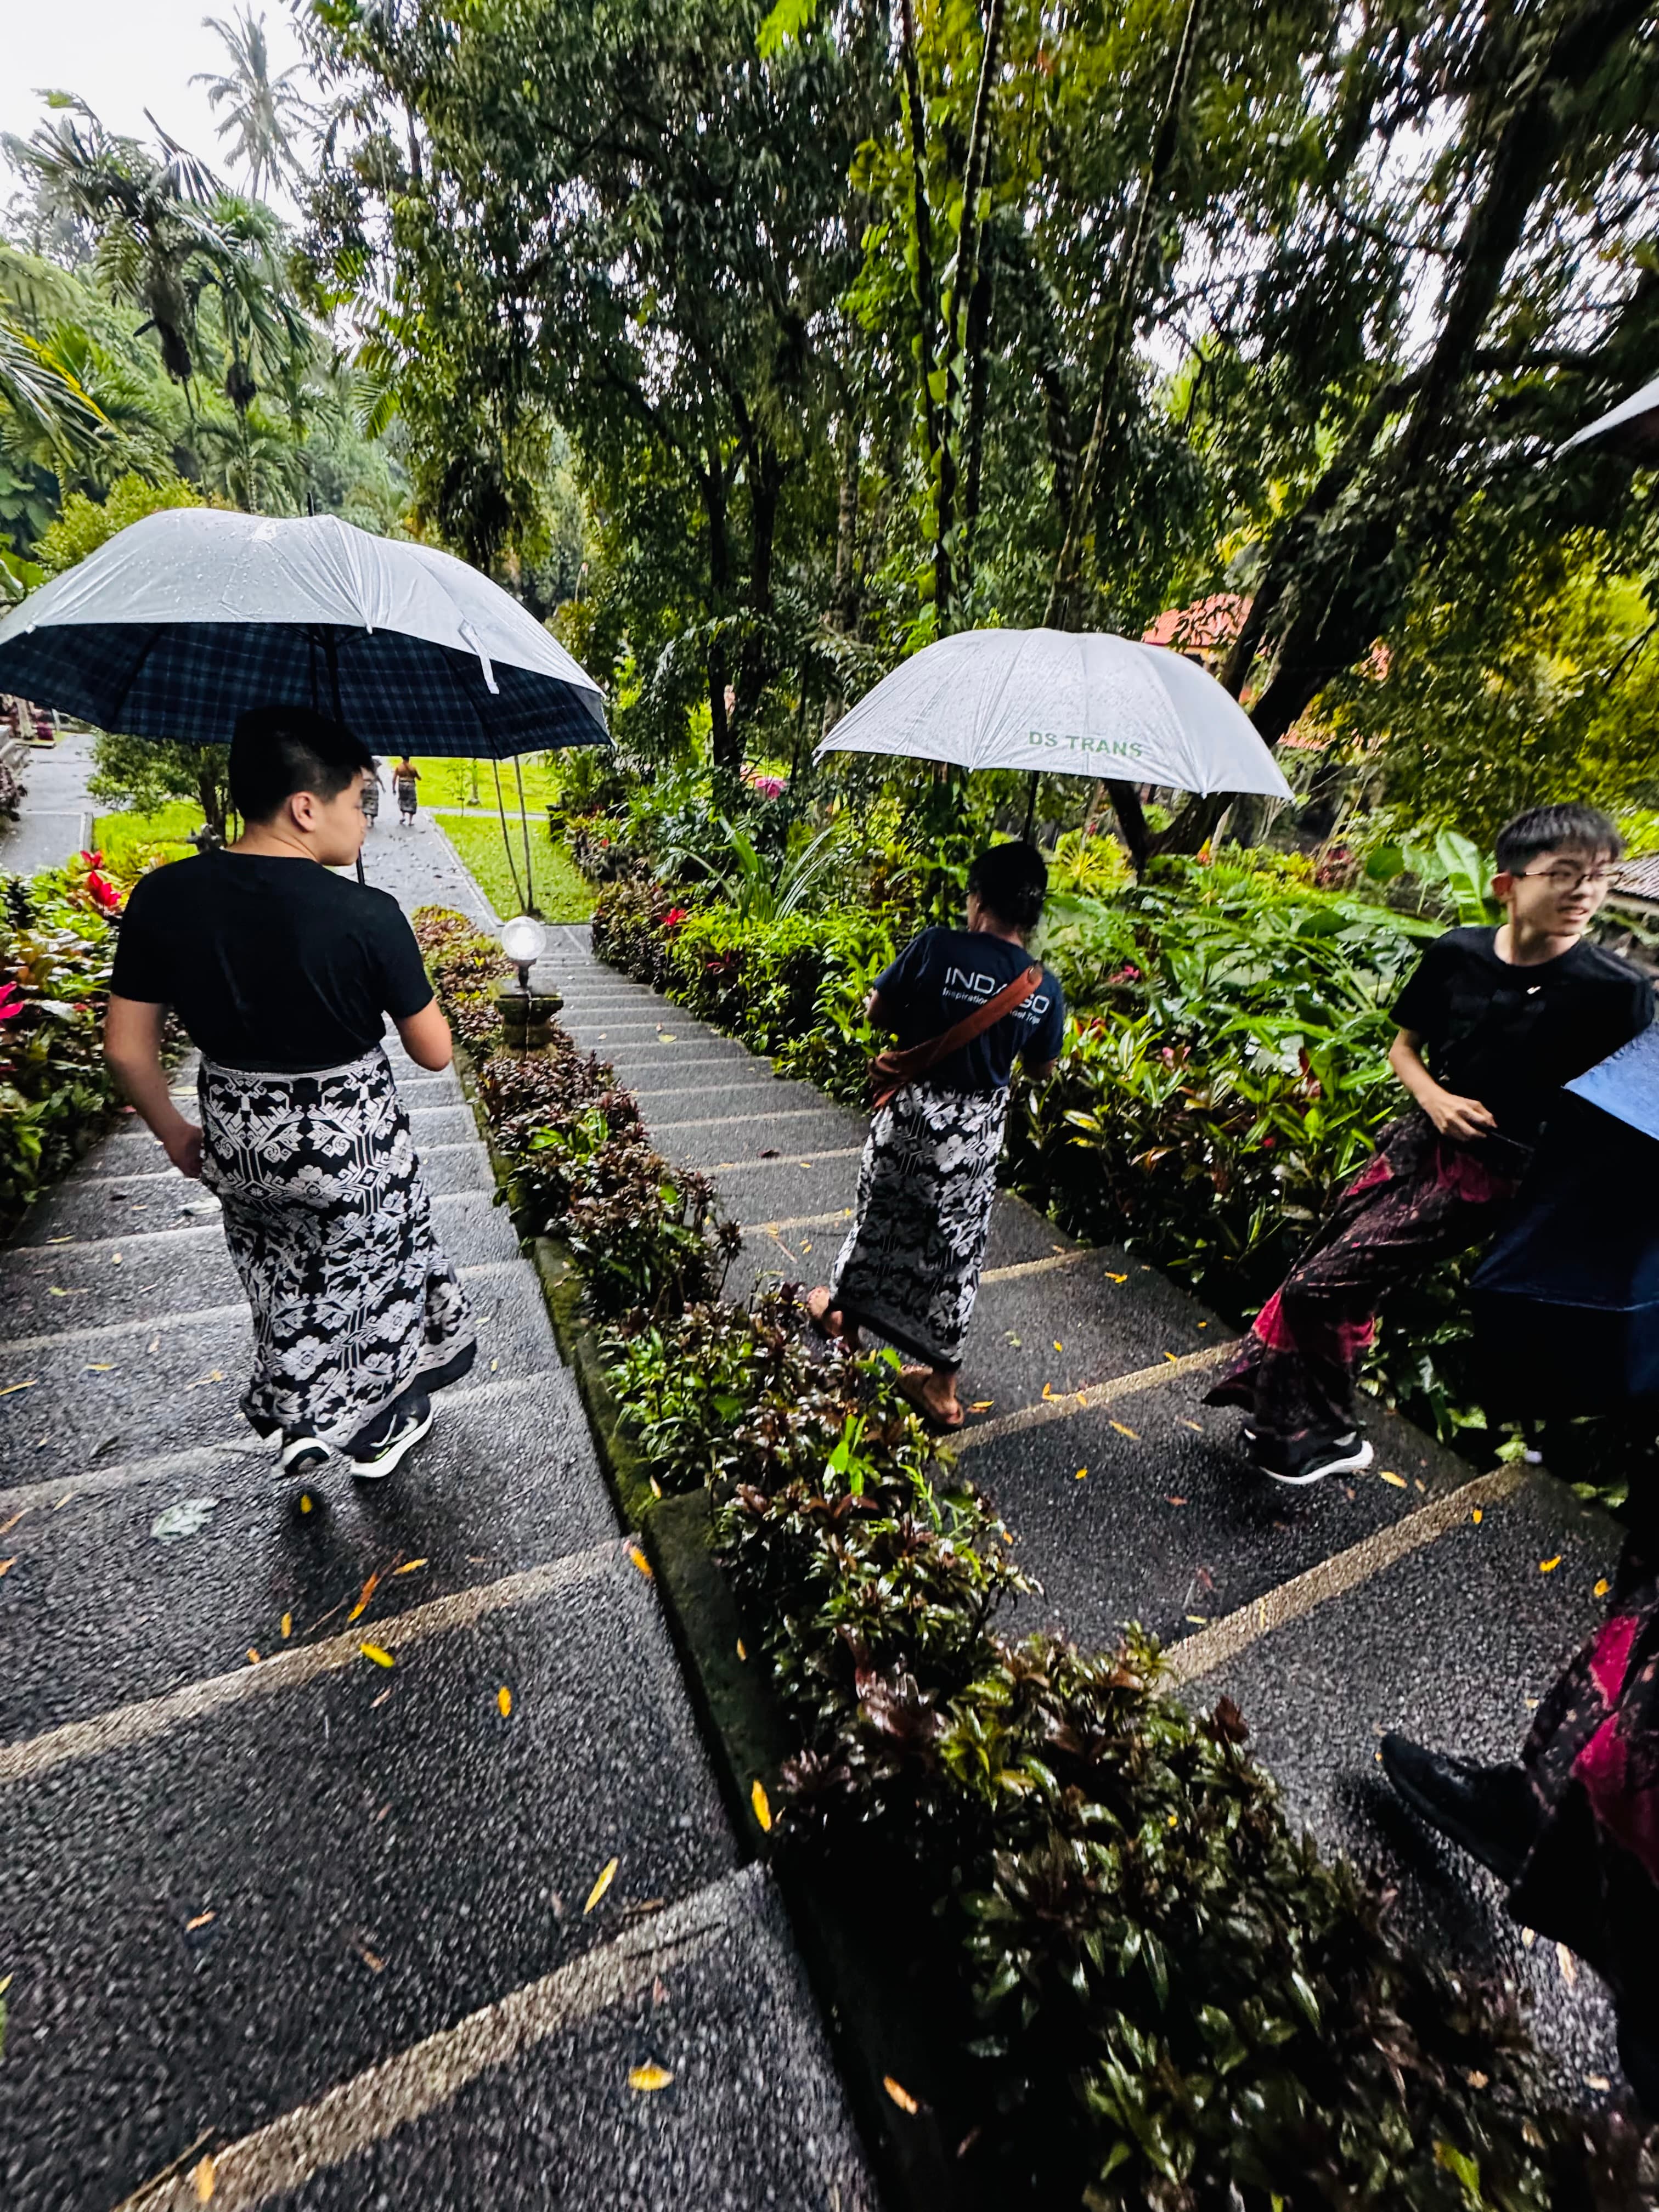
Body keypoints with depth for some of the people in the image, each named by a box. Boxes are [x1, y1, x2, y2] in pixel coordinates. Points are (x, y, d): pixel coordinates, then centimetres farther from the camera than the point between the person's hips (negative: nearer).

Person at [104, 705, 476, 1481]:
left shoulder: (161, 897, -8)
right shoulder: (368, 916, -23)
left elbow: (127, 1048, -1)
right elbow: (433, 1053, -15)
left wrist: (173, 1132, 15)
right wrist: (414, 994, 4)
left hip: (234, 1138, 4)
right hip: (350, 1138, -4)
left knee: (278, 1278, 29)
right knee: (367, 1278, 21)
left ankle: (295, 1420, 47)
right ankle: (375, 1428, 44)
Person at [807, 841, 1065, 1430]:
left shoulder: (936, 946, -14)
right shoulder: (1045, 989, -5)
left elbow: (877, 1011, -6)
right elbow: (1042, 1068, 7)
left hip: (914, 1109, -2)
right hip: (977, 1128, 2)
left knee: (881, 1215, 21)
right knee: (955, 1245, 13)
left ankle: (843, 1311, 47)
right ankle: (942, 1387, 27)